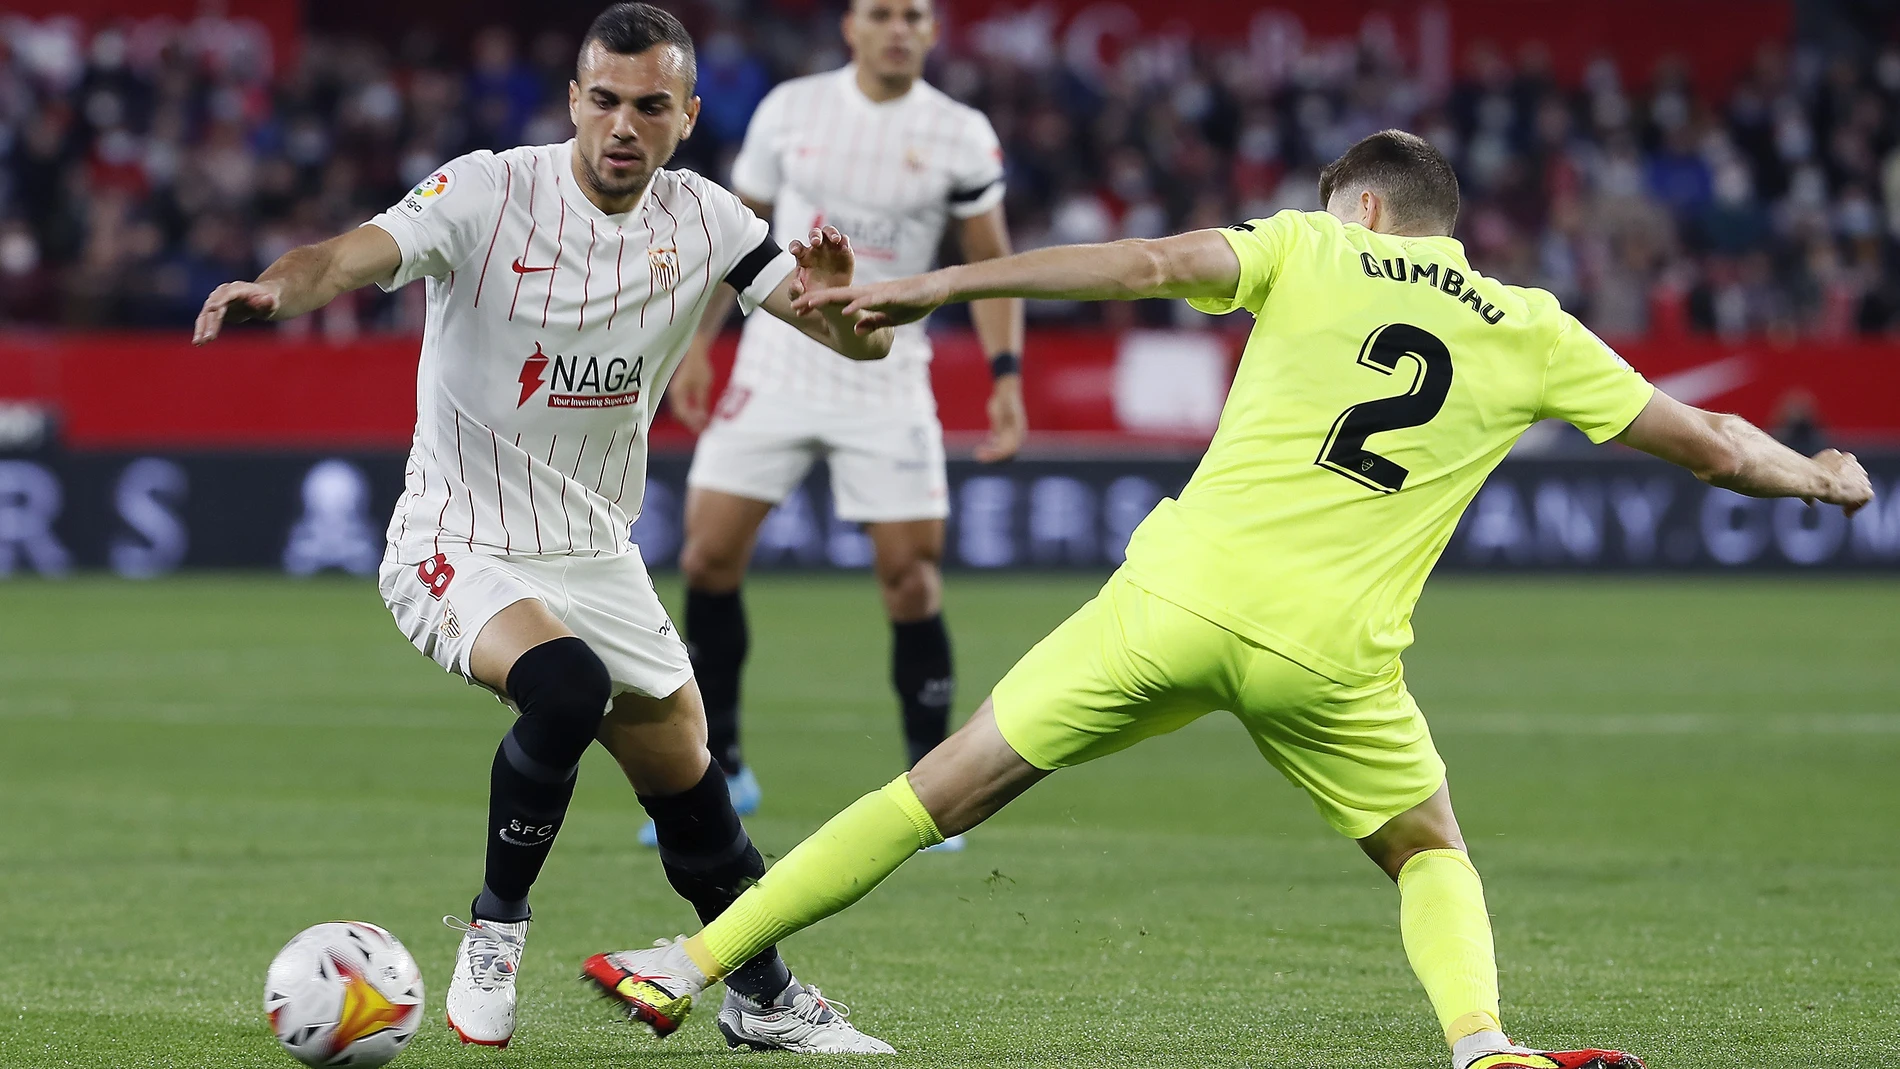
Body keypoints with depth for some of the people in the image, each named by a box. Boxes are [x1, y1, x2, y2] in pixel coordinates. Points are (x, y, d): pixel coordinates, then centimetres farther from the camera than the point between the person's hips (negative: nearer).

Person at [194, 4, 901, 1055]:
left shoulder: (703, 222, -3)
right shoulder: (487, 192, -16)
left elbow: (864, 341, -7)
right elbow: (357, 255, -33)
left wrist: (833, 298, -31)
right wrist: (278, 286, -56)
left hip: (598, 559, 5)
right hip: (461, 551, -5)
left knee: (690, 792, 11)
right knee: (567, 686, -33)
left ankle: (763, 998, 36)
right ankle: (495, 926, -10)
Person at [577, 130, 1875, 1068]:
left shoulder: (1312, 252, 10)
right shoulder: (1533, 336, 14)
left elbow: (1151, 262, -4)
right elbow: (1708, 442, 18)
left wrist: (938, 285, -3)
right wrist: (1817, 475, 39)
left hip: (1184, 594, 0)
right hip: (1331, 654, 1)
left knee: (941, 793, 9)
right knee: (1432, 856, 25)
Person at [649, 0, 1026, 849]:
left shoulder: (961, 136, -3)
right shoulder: (789, 109, 1)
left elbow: (991, 263, 3)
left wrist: (1005, 373, -8)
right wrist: (698, 342, 8)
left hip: (885, 381, -2)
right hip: (779, 362, 2)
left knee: (912, 579, -8)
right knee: (708, 558, -4)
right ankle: (720, 770, 11)